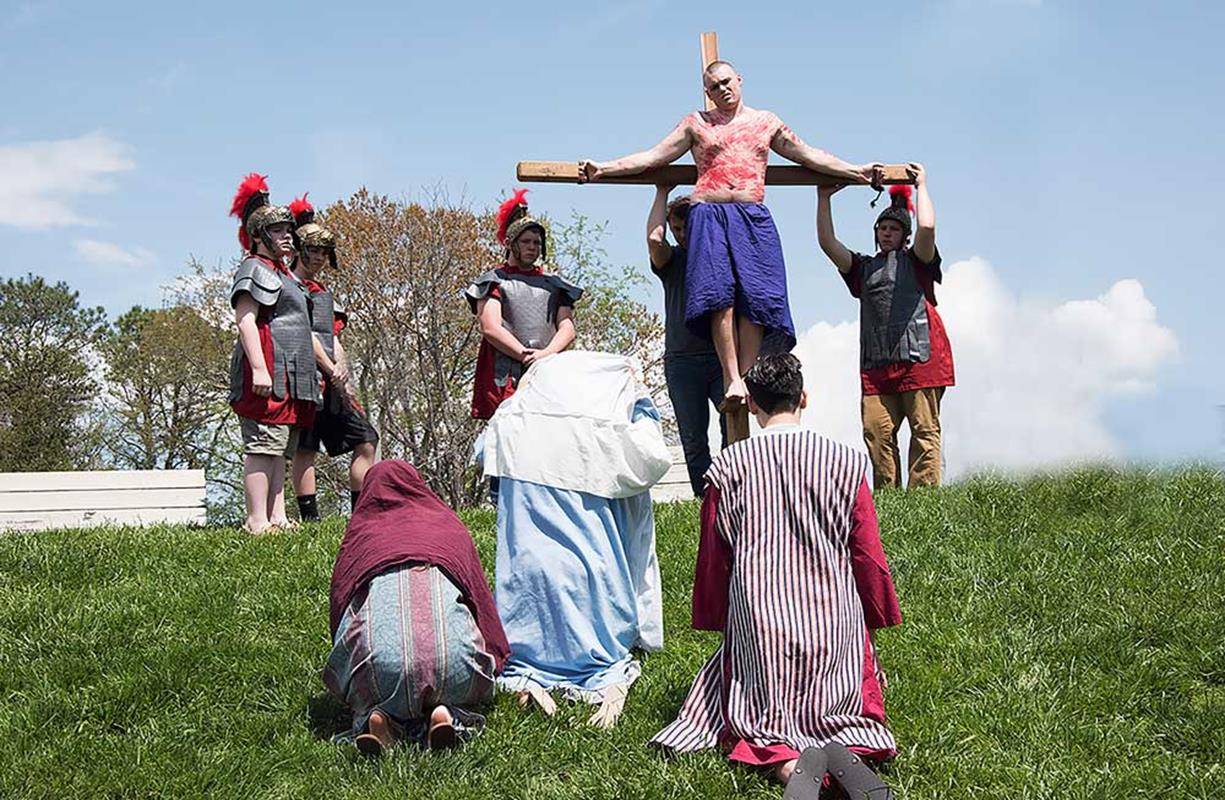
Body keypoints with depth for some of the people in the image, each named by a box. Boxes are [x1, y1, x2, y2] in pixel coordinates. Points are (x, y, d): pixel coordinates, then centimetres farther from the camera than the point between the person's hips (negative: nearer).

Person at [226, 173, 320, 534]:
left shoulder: (281, 274, 28)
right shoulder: (255, 269, -3)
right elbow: (245, 320, -15)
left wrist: (329, 368, 28)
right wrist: (259, 368, -25)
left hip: (289, 378, 11)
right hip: (268, 373, -11)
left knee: (280, 450, 7)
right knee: (264, 444, -14)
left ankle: (277, 517, 7)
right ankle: (257, 521, -17)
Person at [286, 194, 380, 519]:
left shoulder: (324, 293, 25)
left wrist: (345, 379, 6)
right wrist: (333, 371, -13)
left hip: (332, 380, 9)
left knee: (365, 440, 4)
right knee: (304, 447, -7)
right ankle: (310, 518, -6)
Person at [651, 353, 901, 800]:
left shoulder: (728, 467, -2)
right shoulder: (844, 463, -2)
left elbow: (712, 560, 6)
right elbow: (870, 559, 3)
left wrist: (715, 622, 20)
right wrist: (878, 622, 18)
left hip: (757, 628, 0)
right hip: (834, 625, 1)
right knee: (843, 711, 15)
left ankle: (780, 756, -23)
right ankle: (846, 752, -23)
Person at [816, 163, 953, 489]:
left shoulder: (916, 261, 14)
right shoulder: (863, 267, 25)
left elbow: (927, 227, -6)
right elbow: (827, 242, 15)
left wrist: (921, 185, 6)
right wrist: (823, 198, 12)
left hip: (920, 355, -4)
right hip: (876, 362, 4)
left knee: (924, 430, -7)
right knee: (876, 431, -7)